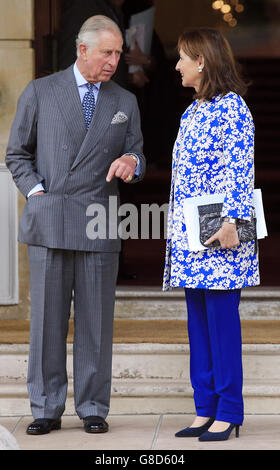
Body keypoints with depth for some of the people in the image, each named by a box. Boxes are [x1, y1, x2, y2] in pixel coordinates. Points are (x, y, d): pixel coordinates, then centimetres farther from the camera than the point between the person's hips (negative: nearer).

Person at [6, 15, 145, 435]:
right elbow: (18, 154, 8)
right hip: (49, 225, -1)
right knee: (47, 318, 0)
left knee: (96, 320, 1)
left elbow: (137, 163, 13)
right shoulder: (40, 93, 4)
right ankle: (47, 409, 7)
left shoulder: (125, 102, 10)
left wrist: (131, 163, -11)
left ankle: (93, 409, 9)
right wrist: (36, 193, -7)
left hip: (98, 226, 1)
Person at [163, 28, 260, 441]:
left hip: (220, 235, -9)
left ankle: (228, 412, 1)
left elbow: (241, 171, -16)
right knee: (198, 322, 9)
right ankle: (206, 410, 14)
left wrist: (231, 221, -22)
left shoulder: (232, 108, -10)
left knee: (222, 319, -5)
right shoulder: (193, 111, 17)